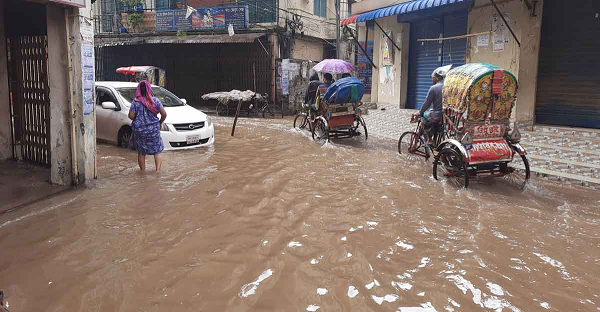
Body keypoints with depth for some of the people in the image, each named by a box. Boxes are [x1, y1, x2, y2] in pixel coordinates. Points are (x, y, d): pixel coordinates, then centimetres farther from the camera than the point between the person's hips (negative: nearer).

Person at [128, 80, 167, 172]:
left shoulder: (135, 102, -8)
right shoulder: (155, 101, -6)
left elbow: (131, 116, -12)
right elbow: (164, 114, -7)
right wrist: (160, 122, 10)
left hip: (139, 131, 0)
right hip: (153, 130, 0)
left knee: (141, 153, 15)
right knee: (157, 152, 11)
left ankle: (143, 171, 21)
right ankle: (158, 170, -1)